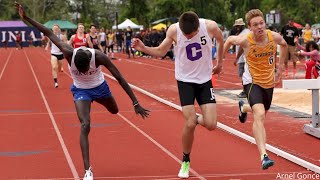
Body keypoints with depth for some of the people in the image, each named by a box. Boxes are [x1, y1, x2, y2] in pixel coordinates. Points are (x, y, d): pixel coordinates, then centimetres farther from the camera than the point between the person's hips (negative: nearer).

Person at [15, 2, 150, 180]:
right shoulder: (69, 53, -34)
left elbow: (120, 78, -29)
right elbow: (50, 33, -23)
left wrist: (136, 103, -31)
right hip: (81, 91, -1)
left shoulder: (99, 56, -35)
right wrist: (26, 18, -24)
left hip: (99, 87, 2)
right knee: (85, 126, -20)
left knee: (115, 111, 28)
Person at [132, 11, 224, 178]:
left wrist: (219, 62, 17)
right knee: (189, 124, -10)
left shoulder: (210, 26, -17)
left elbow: (221, 40, 7)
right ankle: (185, 162, 12)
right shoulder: (173, 30, -17)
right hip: (185, 80, -1)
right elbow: (160, 51, -2)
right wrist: (143, 48, -20)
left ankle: (196, 119, 30)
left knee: (211, 125, -8)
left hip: (205, 79, 1)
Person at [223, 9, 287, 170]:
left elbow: (284, 45, 11)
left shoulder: (274, 37, -14)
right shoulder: (245, 40, -22)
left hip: (269, 82, 5)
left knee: (261, 113, 26)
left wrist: (280, 66, 13)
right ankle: (264, 156, -31)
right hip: (252, 82, -5)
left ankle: (243, 107, 63)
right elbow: (229, 40, 1)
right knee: (259, 115, -26)